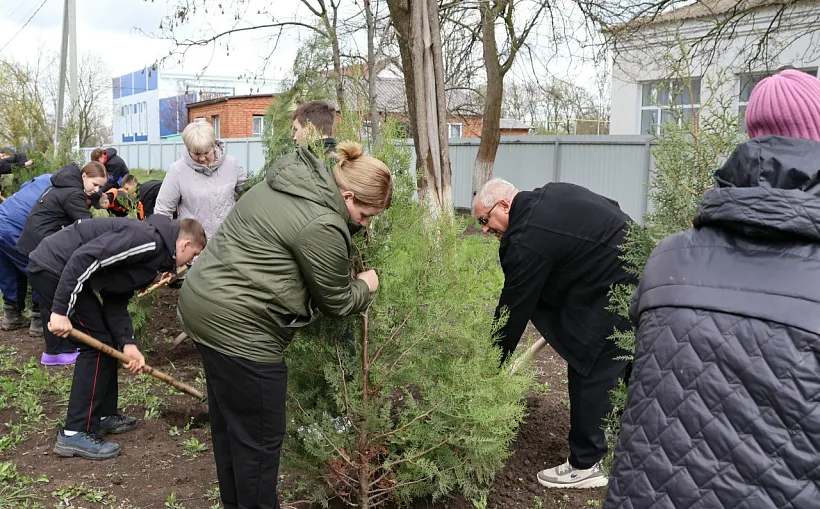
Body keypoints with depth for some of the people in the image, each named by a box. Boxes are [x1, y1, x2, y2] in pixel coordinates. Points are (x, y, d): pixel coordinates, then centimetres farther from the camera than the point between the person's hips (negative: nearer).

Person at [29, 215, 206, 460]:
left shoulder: (154, 256, 14)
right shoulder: (150, 240, -18)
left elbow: (116, 302, 12)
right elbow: (83, 258, -25)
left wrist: (127, 343, 0)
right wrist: (60, 311, -24)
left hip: (63, 270, 10)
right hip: (54, 268, -10)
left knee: (107, 340, 15)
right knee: (98, 342, -6)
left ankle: (103, 415, 26)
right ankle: (75, 434, -1)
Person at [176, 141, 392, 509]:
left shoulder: (293, 178, 8)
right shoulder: (321, 226, -21)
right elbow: (336, 302, -7)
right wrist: (365, 286, 13)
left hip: (204, 304, 11)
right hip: (237, 326, -11)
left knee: (228, 424, 22)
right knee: (259, 437, 4)